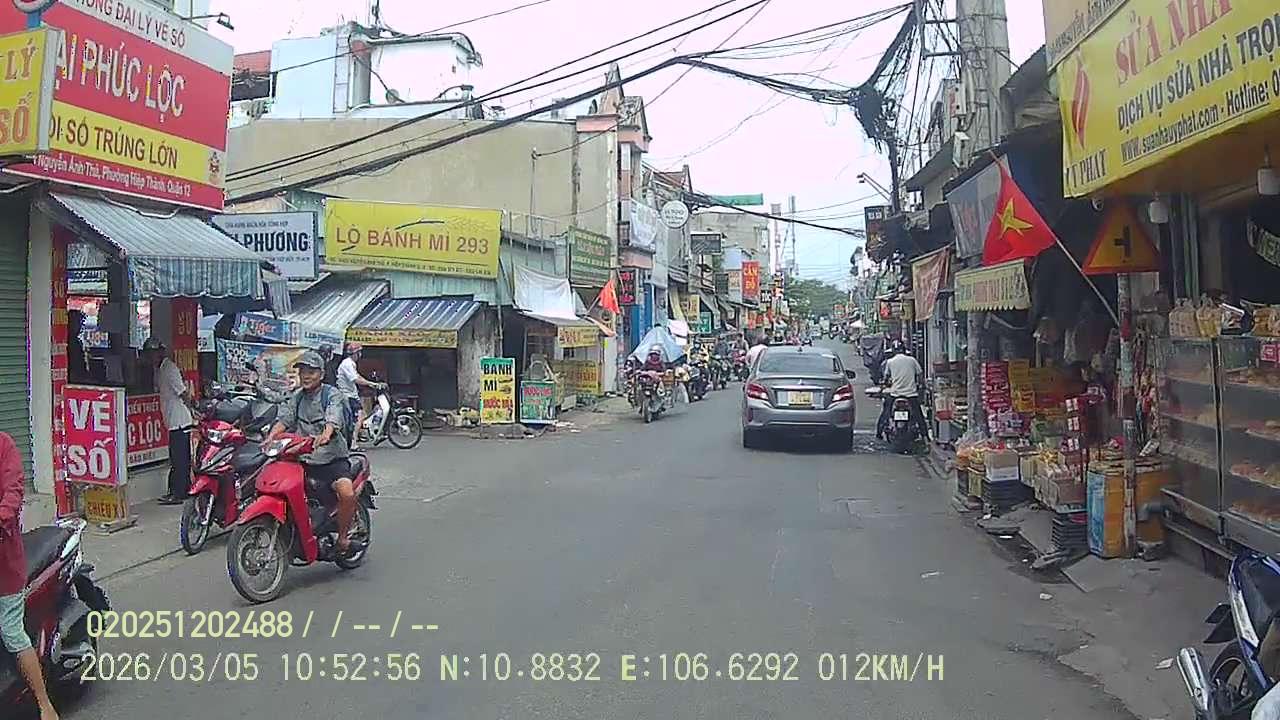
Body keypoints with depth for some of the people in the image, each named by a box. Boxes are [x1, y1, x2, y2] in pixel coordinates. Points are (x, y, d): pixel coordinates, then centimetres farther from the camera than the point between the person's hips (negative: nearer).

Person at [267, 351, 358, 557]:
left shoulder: (333, 395, -3)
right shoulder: (296, 397, 16)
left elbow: (333, 420, -22)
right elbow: (284, 419, 1)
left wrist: (325, 435, -43)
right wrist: (271, 437, -20)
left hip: (332, 457, -6)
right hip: (303, 459, 6)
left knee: (347, 493, -28)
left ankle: (343, 536, -6)